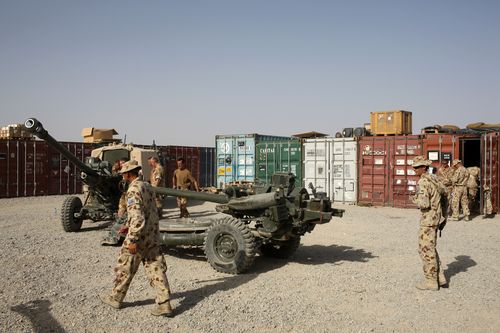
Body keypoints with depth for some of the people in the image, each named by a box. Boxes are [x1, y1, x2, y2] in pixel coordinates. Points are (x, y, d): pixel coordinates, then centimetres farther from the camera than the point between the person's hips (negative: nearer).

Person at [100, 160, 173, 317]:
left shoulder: (133, 190, -17)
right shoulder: (146, 186, 12)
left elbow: (137, 217, -24)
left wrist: (132, 240, -21)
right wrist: (128, 226, 28)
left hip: (139, 237, -8)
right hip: (153, 236, 8)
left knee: (125, 268, 11)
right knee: (156, 269, 6)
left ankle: (115, 298, 28)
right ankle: (164, 304, 3)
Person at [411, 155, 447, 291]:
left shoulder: (423, 182, -19)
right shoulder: (434, 179, 10)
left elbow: (423, 204, -25)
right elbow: (445, 192, 18)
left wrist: (415, 198, -6)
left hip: (428, 220, -10)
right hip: (436, 217, 10)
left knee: (426, 249, 0)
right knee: (430, 248, 19)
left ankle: (431, 281, 7)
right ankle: (440, 277, 24)